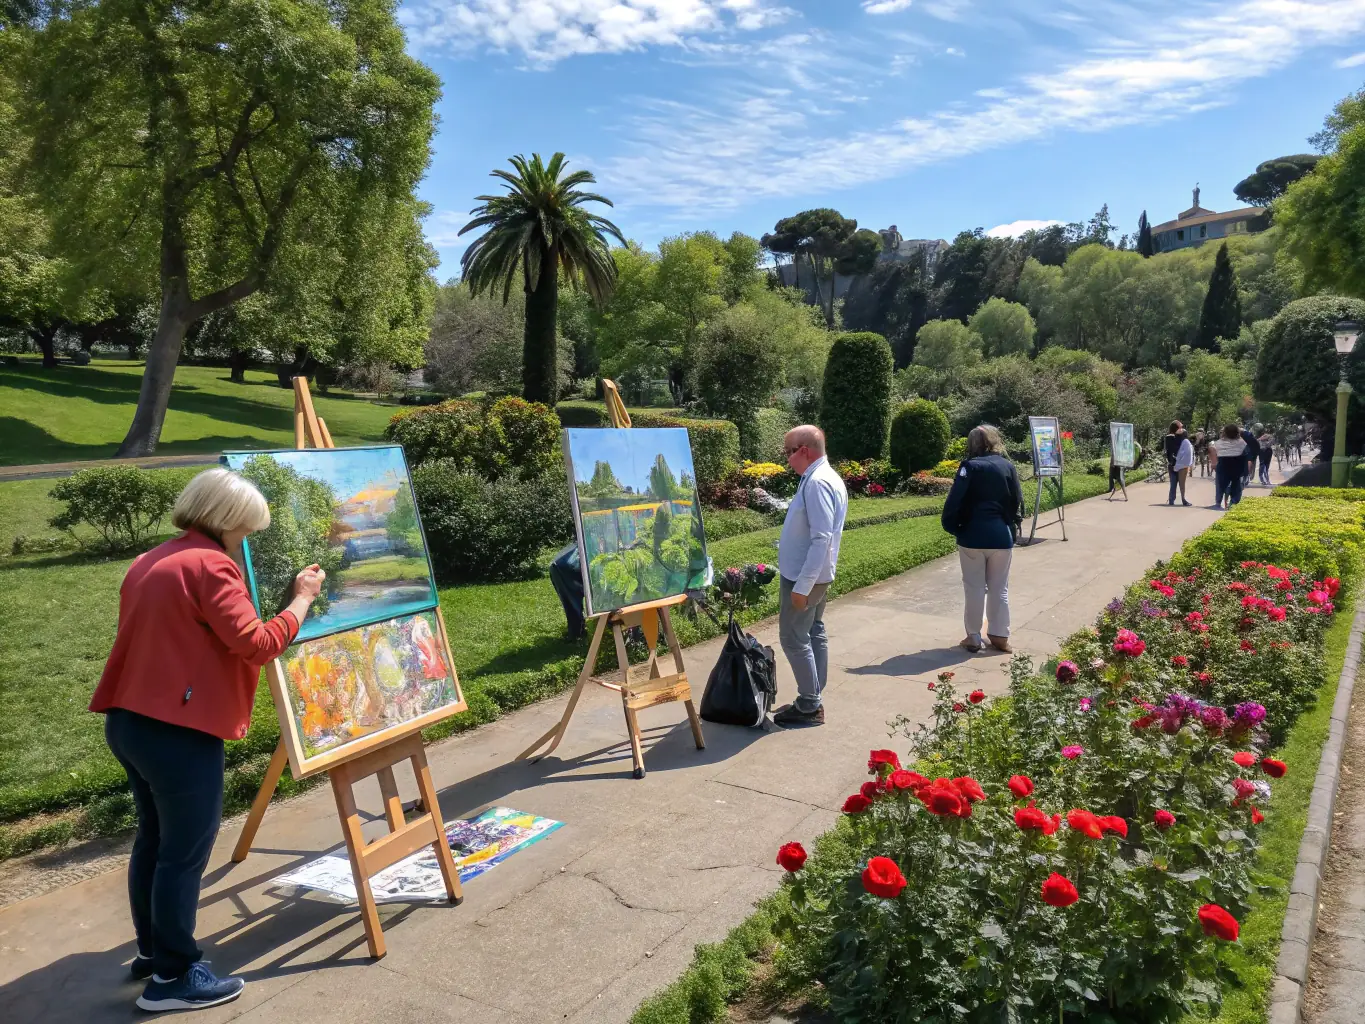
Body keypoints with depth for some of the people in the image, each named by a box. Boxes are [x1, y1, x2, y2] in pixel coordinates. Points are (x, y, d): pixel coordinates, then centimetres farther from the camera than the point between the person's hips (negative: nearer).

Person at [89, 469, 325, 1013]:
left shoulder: (148, 563, 14)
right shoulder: (210, 566, -15)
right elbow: (258, 646, -18)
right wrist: (302, 598, -7)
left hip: (130, 720, 10)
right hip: (178, 731, -10)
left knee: (154, 840, 21)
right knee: (185, 853, 2)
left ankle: (151, 950, 35)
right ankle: (172, 977, 12)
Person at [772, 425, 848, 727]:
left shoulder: (817, 483, -23)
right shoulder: (823, 477, 9)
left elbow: (822, 539, -28)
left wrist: (802, 586, -27)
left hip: (804, 577, -10)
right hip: (813, 574, 10)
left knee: (794, 639, -3)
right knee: (814, 634, 15)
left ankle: (809, 706, 5)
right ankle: (813, 700, 24)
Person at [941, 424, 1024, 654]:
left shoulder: (970, 466, -9)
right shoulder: (1008, 466, 2)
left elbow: (955, 501, -15)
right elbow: (1017, 502, 4)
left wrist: (951, 527, -3)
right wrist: (1010, 525, 16)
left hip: (973, 536, -3)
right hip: (1001, 535, 3)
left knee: (974, 588, 7)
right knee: (999, 588, 13)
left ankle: (974, 637, 12)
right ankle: (1000, 635, 19)